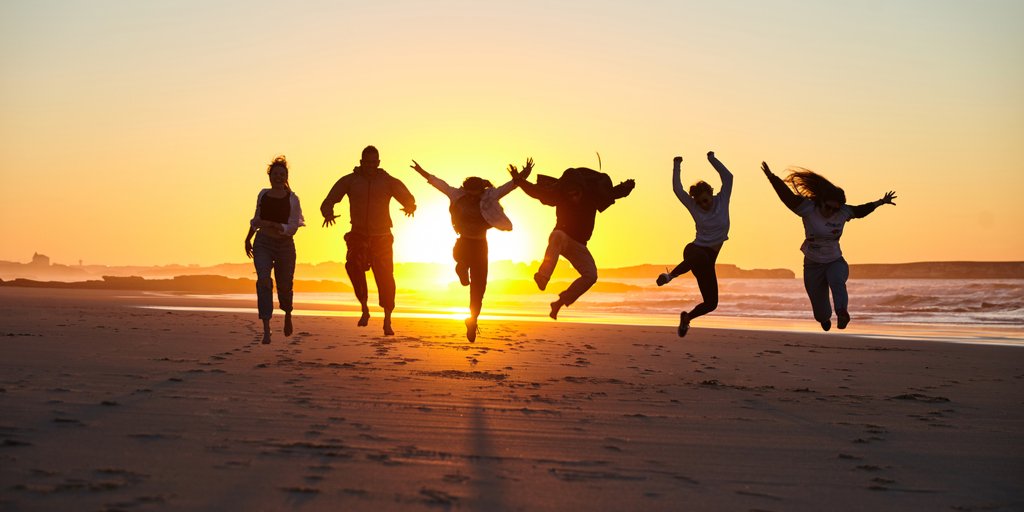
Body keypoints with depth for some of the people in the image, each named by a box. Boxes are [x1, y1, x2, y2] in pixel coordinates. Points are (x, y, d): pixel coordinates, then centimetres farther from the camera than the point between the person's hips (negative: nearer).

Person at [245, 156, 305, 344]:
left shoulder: (292, 199, -4)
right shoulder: (263, 194, 6)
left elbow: (292, 228, -13)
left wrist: (269, 224, -23)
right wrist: (248, 239, 20)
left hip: (285, 245, -1)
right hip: (263, 244, 1)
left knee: (284, 285, 8)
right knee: (263, 281, -20)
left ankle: (287, 315, 43)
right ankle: (266, 329, -22)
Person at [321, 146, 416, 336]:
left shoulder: (389, 181, 1)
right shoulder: (349, 181, 2)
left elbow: (409, 199, -5)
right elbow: (328, 202, 0)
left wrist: (410, 207, -31)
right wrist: (328, 213, -24)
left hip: (382, 237, 0)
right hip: (358, 236, 0)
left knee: (385, 277, -7)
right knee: (353, 264, -27)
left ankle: (387, 322, 4)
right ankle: (364, 308, -12)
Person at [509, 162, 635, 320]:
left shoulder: (593, 195, -10)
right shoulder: (559, 195, -13)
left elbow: (613, 193, 0)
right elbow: (535, 191, -11)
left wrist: (626, 187, -21)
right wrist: (519, 180, -25)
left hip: (578, 245, 3)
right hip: (561, 238, -3)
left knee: (591, 275, -16)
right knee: (558, 235, -41)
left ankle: (560, 303, -9)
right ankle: (543, 276, -58)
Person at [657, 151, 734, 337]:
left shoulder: (721, 201, 2)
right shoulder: (694, 207, 0)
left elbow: (728, 177, -11)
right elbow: (677, 189, -7)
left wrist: (712, 160, -15)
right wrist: (676, 167, -8)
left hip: (709, 257, 4)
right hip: (695, 250, -4)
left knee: (711, 303, 2)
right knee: (700, 257, -47)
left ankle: (687, 317, 31)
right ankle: (671, 275, -28)